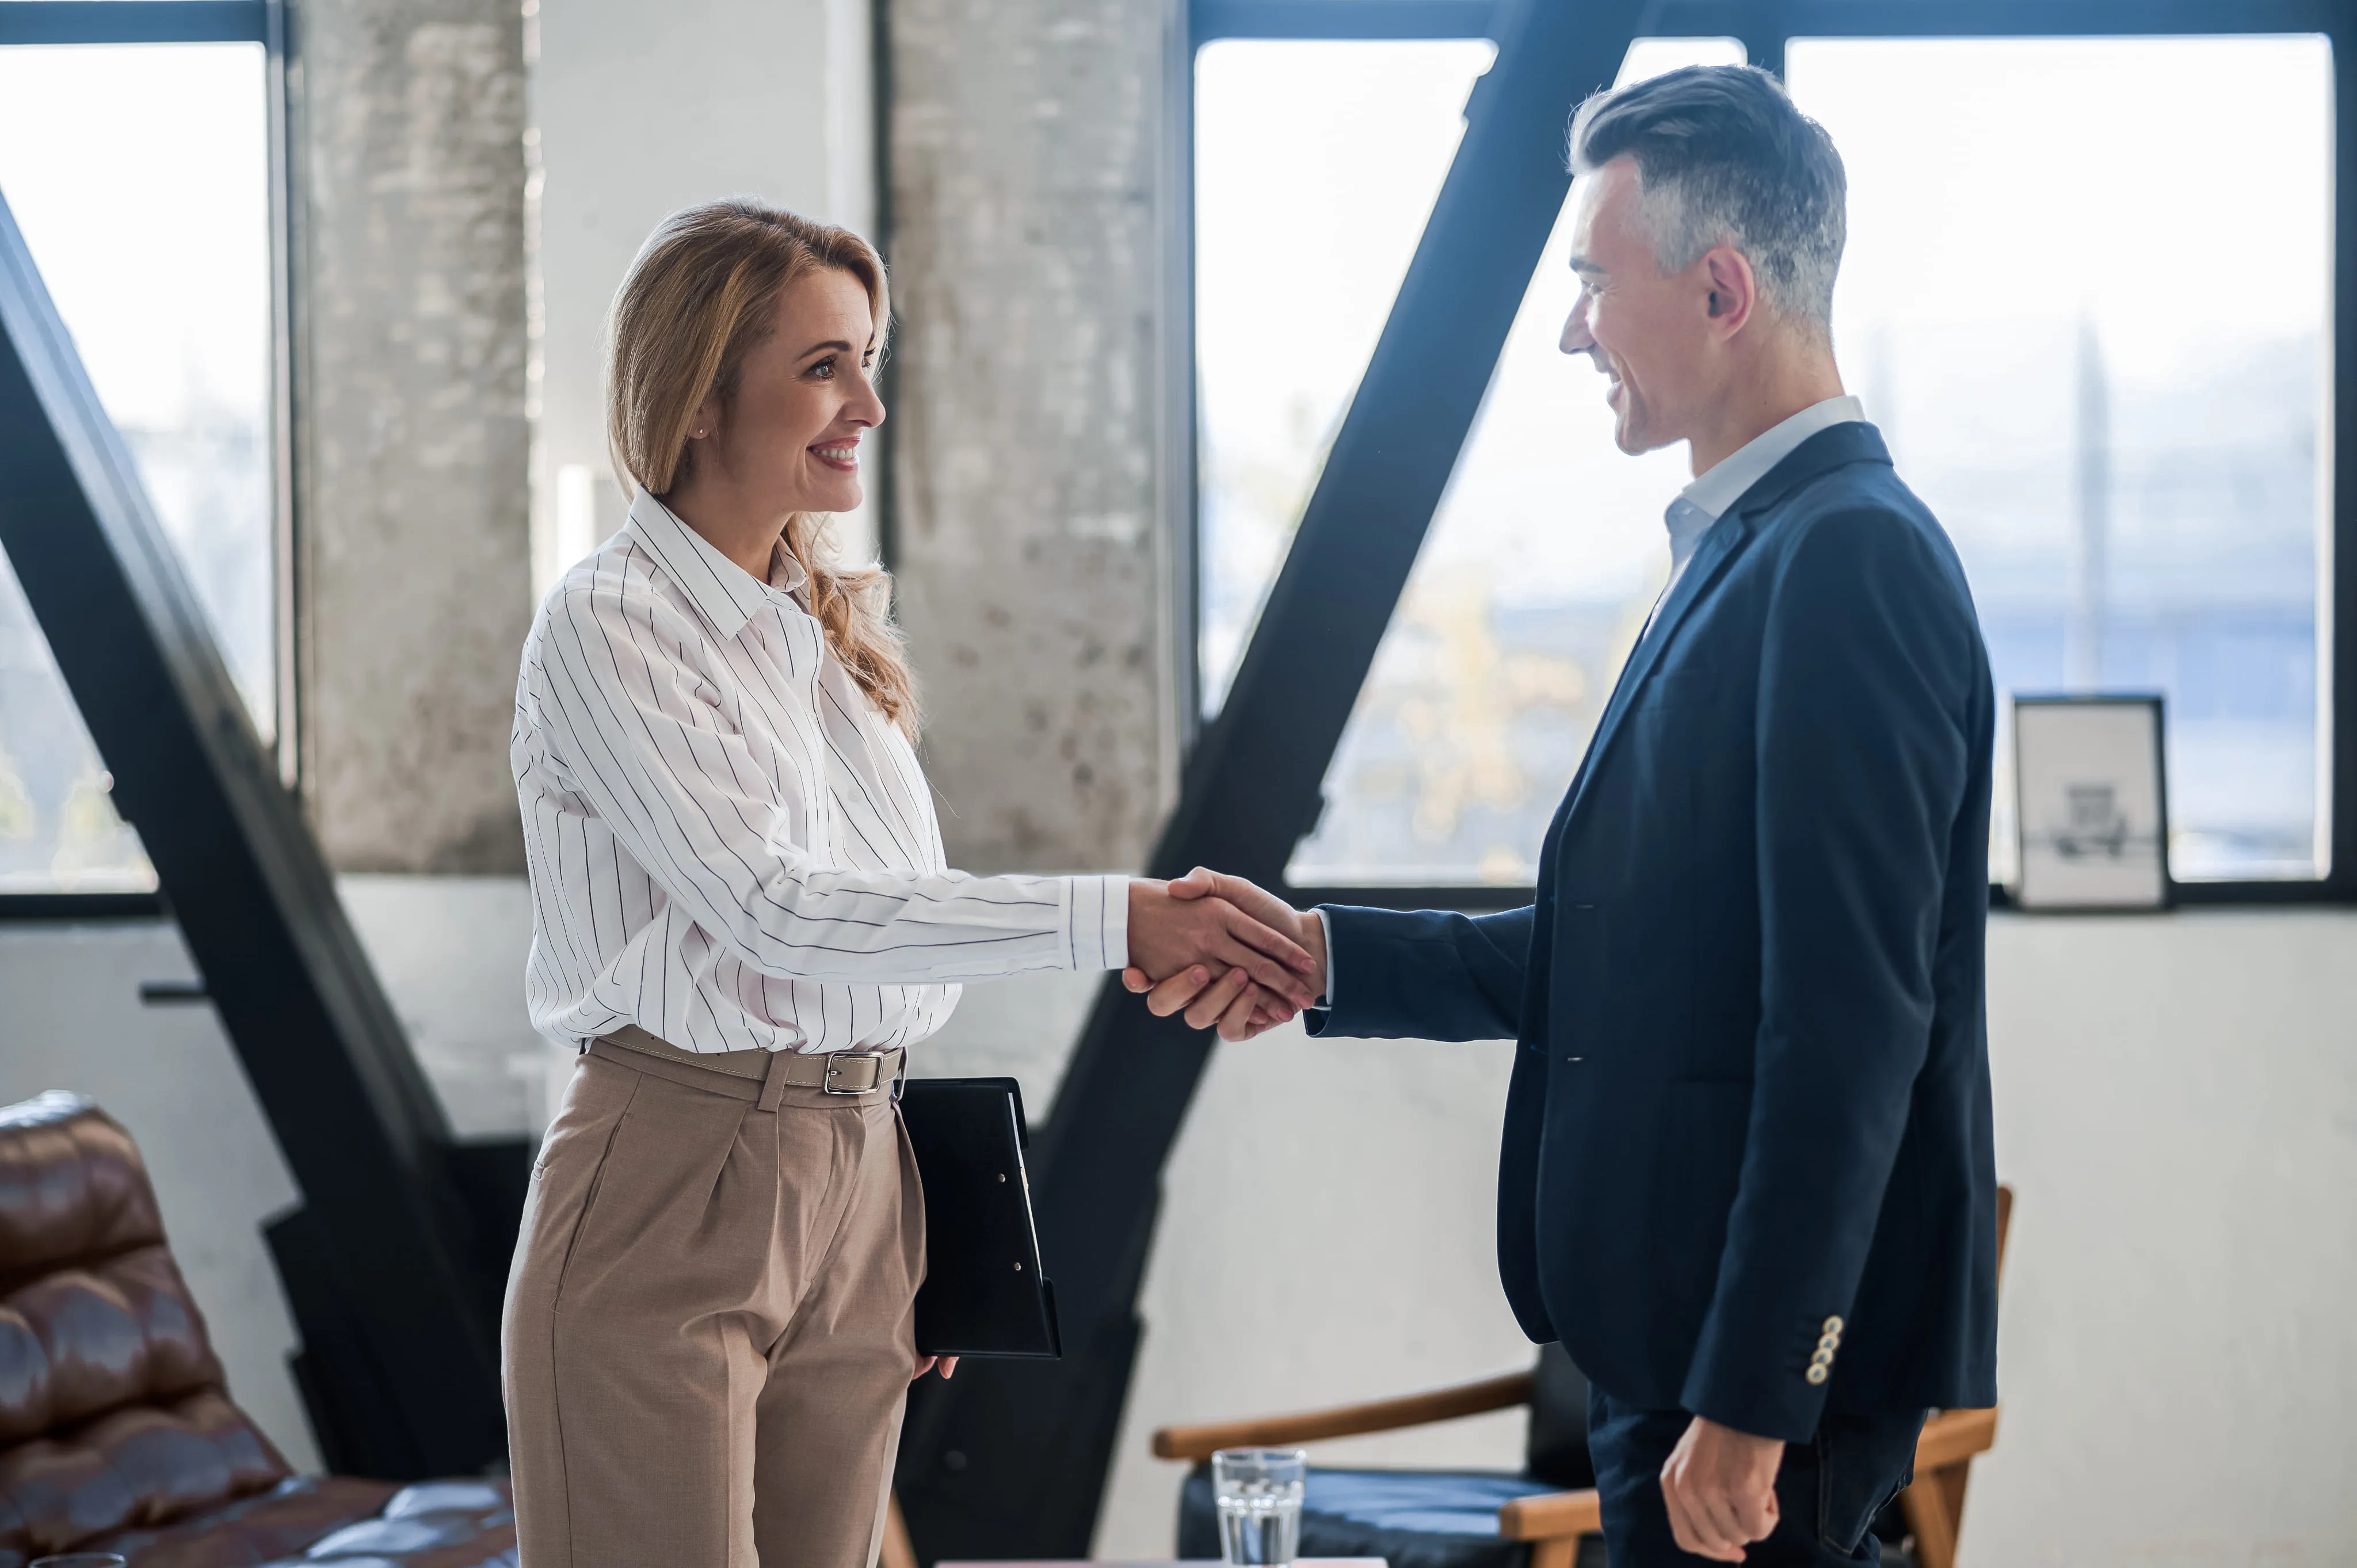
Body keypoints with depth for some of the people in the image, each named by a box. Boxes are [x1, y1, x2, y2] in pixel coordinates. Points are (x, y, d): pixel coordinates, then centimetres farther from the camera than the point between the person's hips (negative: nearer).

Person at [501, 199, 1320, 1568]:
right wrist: (1109, 919, -25)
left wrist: (912, 1242, 15)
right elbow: (772, 906, -20)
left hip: (857, 1187, 7)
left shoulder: (836, 630, 13)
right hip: (670, 1190, -7)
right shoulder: (608, 626, -10)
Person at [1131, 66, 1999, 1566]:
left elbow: (1852, 1022, -23)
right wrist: (1320, 955, 15)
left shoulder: (1851, 558, -17)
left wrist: (1749, 1401, -23)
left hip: (1769, 1344, -10)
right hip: (1681, 1326, 10)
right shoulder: (1753, 553, 15)